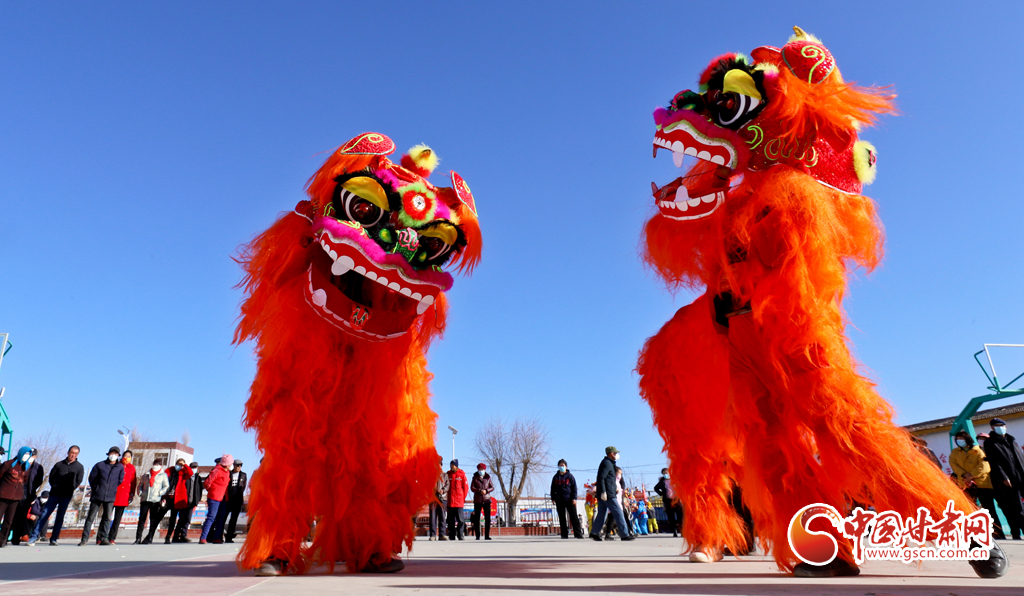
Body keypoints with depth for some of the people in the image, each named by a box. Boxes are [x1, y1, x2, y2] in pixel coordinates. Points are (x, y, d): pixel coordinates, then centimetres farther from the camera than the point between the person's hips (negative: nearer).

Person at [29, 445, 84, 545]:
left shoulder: (79, 467, 5)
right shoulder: (59, 464, 6)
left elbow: (78, 481, 4)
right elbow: (51, 476, 11)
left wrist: (70, 489, -1)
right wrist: (54, 487, 3)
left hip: (66, 496, -1)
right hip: (54, 494, 1)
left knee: (60, 518, 4)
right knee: (44, 514, -3)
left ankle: (54, 539, 8)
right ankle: (34, 537, 4)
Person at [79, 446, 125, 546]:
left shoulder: (120, 467, 5)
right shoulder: (99, 465, 1)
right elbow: (91, 479, 9)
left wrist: (112, 489, 12)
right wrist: (96, 489, 10)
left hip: (110, 497, 1)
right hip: (97, 496, -1)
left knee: (107, 518, 2)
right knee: (91, 517, 2)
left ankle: (103, 538, 8)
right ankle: (85, 539, 9)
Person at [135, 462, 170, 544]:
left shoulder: (163, 475, 9)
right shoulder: (146, 475, 17)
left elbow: (167, 487, 4)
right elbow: (140, 485, 20)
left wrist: (159, 493, -10)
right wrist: (140, 493, 3)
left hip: (155, 500, -2)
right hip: (145, 499, 2)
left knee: (153, 519, -1)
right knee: (141, 519, -1)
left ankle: (149, 538, 6)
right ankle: (138, 538, 3)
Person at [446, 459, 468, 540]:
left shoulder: (462, 474, 1)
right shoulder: (448, 474, 8)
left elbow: (466, 487, 5)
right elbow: (446, 486, 11)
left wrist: (463, 498, 2)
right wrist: (446, 497, 4)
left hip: (459, 501, -2)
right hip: (450, 501, 3)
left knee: (460, 518, -3)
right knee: (451, 519, 6)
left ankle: (461, 535, 2)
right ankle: (451, 535, 12)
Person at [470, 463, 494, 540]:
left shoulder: (488, 478, 10)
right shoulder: (475, 478, 7)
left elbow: (492, 487, 7)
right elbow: (472, 488, -1)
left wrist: (486, 490, -12)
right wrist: (480, 491, -16)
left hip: (486, 500, 1)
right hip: (477, 500, -1)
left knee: (488, 518, -3)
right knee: (476, 518, 0)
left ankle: (487, 535, 4)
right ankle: (477, 535, 8)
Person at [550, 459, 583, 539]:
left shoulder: (570, 476, 2)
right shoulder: (555, 477, 10)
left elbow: (574, 488, 1)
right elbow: (553, 489, 15)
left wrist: (574, 498, -7)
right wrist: (553, 498, 7)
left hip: (569, 500, -3)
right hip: (559, 501, 3)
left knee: (574, 517, -4)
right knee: (562, 518, 5)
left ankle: (578, 533, 0)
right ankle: (564, 535, 10)